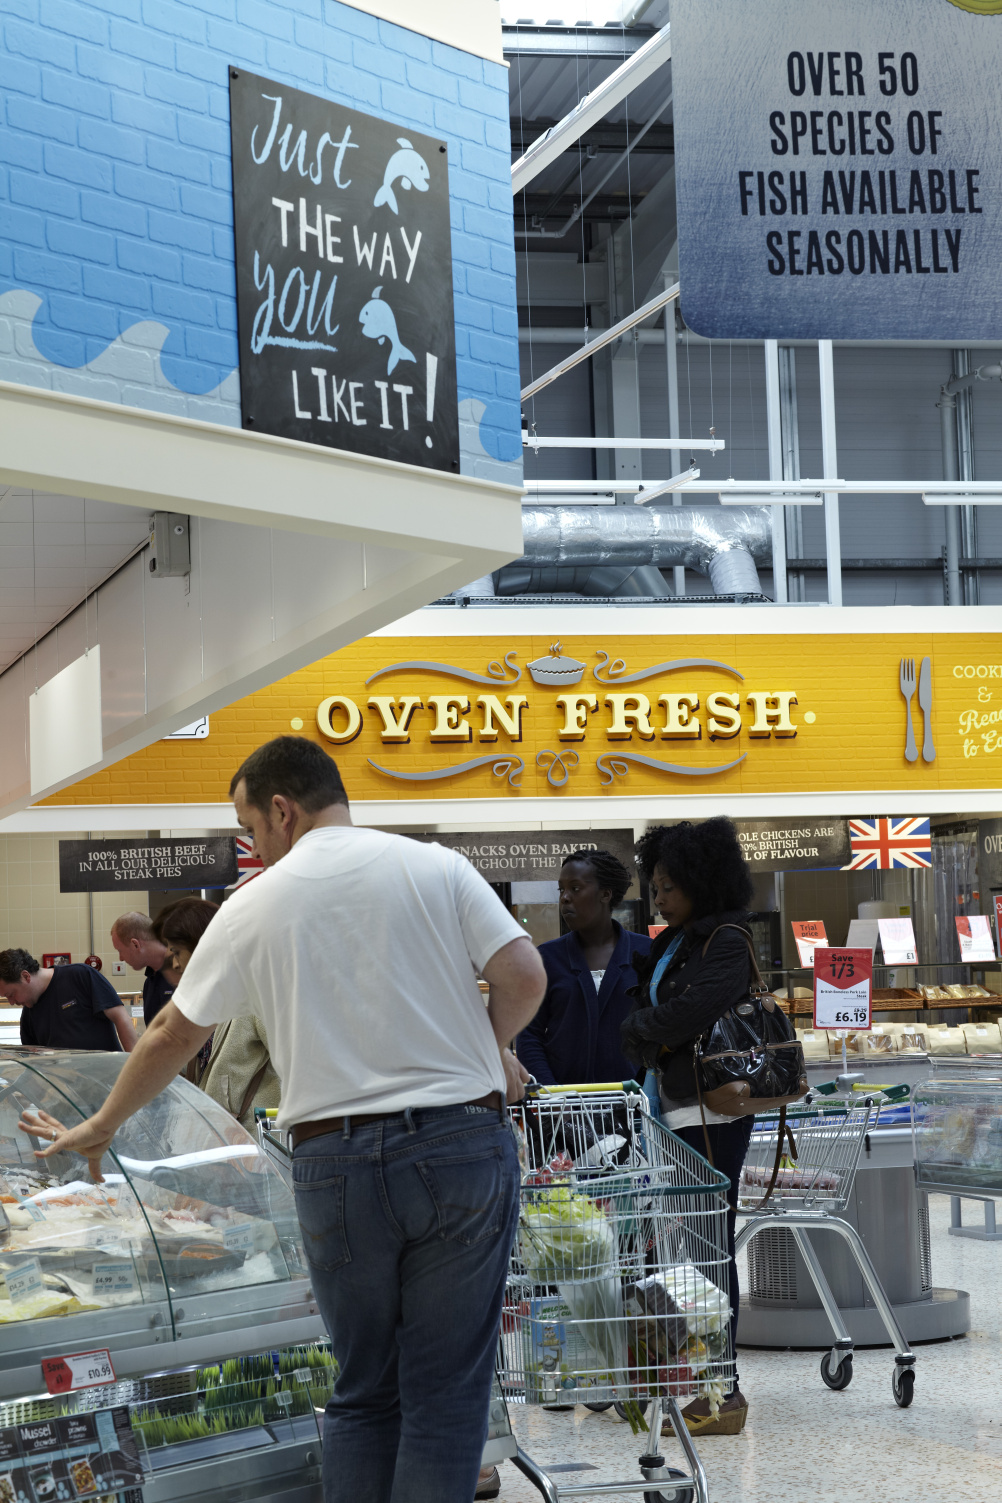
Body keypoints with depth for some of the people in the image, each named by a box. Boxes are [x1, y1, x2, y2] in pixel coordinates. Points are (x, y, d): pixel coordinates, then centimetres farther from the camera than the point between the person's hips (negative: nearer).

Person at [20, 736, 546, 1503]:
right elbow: (525, 975, -6)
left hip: (337, 1159, 1)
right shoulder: (437, 867, 3)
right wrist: (494, 1045, 16)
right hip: (464, 1142, -1)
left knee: (365, 1392, 15)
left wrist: (101, 1126, 29)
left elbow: (172, 1036, 15)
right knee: (446, 1395, 3)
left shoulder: (255, 907, 6)